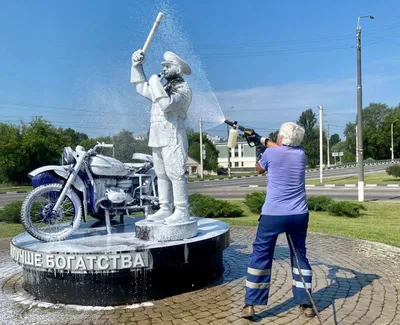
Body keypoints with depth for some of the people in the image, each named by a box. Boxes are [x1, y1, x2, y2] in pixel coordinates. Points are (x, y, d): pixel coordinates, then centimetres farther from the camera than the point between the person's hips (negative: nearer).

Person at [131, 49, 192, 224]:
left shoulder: (183, 88, -4)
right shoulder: (165, 88, 24)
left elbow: (167, 104, -22)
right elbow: (142, 88, 34)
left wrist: (155, 82, -11)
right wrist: (137, 66, 24)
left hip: (173, 139, -9)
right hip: (158, 139, 9)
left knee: (175, 174, -12)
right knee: (162, 175, 8)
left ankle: (182, 212, -10)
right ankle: (165, 210, 12)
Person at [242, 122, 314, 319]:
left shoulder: (270, 153, -6)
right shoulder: (301, 154, 5)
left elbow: (259, 170, 14)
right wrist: (262, 140, 34)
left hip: (273, 214, -3)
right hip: (299, 215, 4)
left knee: (260, 255, 7)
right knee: (300, 255, 17)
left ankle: (250, 305, 8)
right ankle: (306, 304, 20)